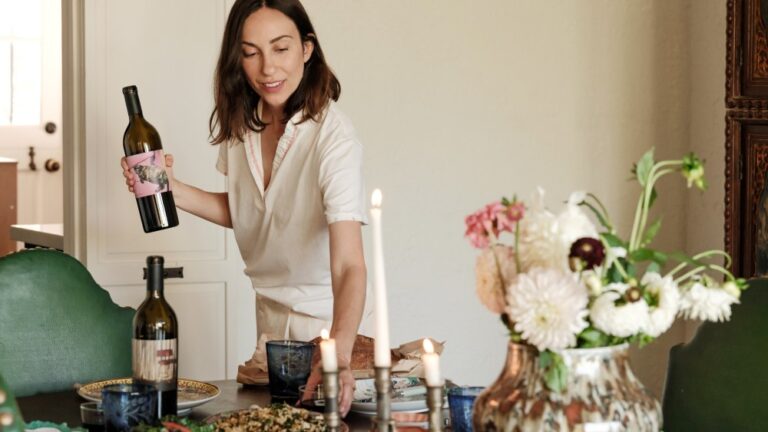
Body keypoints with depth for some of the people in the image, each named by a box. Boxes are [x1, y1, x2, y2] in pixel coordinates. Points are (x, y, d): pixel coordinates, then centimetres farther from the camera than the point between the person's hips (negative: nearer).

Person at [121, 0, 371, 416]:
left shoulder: (332, 138, -28)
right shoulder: (241, 124, -7)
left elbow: (348, 265, -37)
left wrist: (338, 356, -53)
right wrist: (171, 190, -9)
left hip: (327, 315, -6)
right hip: (268, 308, 6)